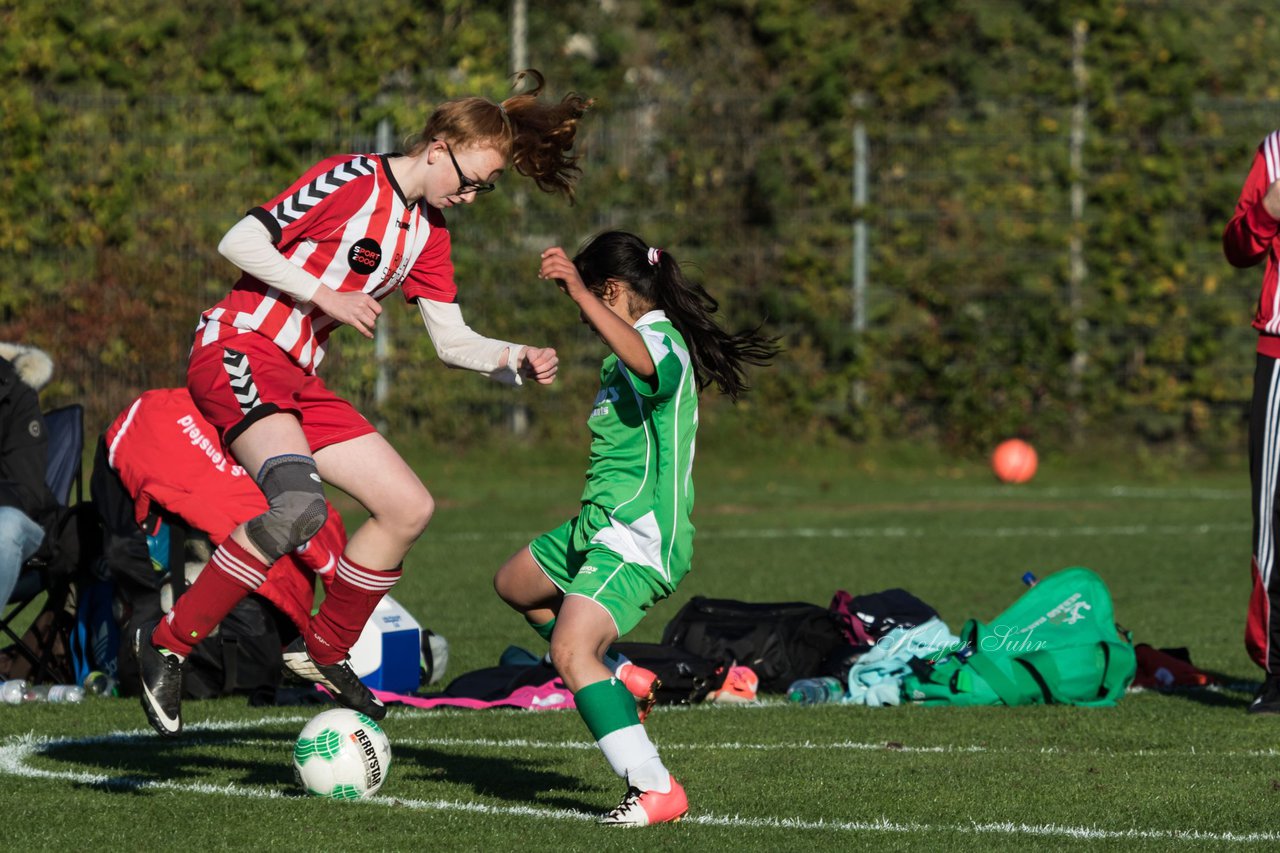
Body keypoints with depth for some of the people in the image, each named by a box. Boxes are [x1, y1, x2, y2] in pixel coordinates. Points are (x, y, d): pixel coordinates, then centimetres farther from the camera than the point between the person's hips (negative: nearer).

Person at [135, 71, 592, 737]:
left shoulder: (429, 232, 15)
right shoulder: (352, 180, -11)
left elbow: (452, 342, 16)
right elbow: (238, 243, -14)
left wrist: (516, 361, -2)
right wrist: (326, 296, -17)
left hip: (298, 380, 9)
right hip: (238, 351, -9)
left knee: (409, 507, 3)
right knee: (298, 506, -31)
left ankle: (322, 651, 18)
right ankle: (168, 643, -20)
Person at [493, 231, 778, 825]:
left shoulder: (662, 339, -19)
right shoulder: (633, 348, 14)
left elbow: (648, 364, -45)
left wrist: (582, 294, -51)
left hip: (638, 538, -11)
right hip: (598, 529, 11)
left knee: (570, 650, -27)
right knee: (515, 583, 31)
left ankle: (656, 789, -29)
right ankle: (613, 688, 34)